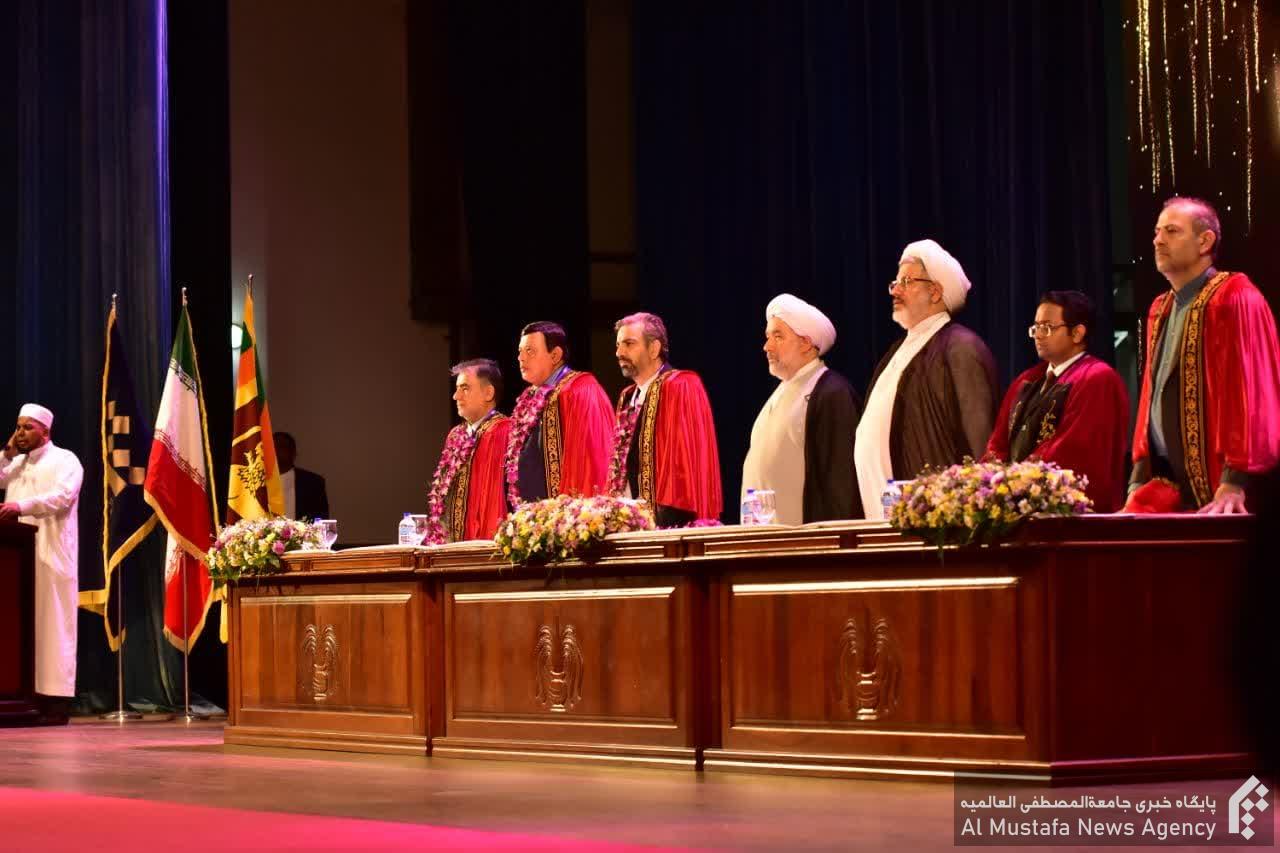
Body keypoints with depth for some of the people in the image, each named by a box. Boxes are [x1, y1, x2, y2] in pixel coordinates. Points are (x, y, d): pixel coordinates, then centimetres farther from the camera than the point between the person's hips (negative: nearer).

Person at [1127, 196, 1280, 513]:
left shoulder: (1234, 298, -9)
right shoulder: (1160, 310, 17)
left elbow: (1251, 390, -16)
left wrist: (1235, 482, -22)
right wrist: (1140, 479, 11)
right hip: (1164, 486, 8)